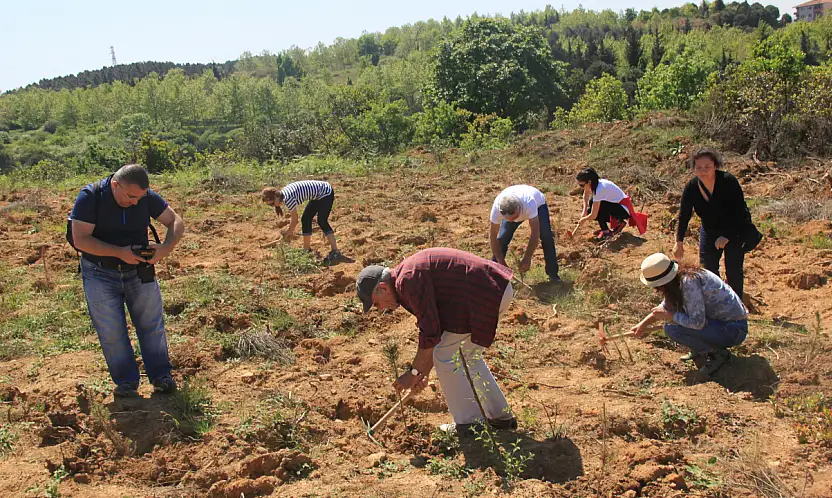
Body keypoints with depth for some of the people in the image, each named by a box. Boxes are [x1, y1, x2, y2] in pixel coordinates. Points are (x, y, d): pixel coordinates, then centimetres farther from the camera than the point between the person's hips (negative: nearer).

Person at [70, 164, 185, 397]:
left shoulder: (147, 196, -9)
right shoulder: (90, 197, -18)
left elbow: (176, 222, -3)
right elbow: (80, 239, -23)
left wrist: (165, 248, -23)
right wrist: (120, 252, -31)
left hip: (140, 271, 2)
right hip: (101, 275, -2)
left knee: (152, 325, 5)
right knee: (111, 331, 1)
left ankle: (161, 375, 16)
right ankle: (126, 381, 14)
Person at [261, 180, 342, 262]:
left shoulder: (288, 198, -27)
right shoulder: (282, 195, 0)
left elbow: (295, 220, -17)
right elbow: (292, 215, 11)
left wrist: (287, 234, -3)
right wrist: (291, 231, 13)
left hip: (326, 193, -10)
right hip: (318, 195, 10)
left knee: (322, 222, -14)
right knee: (305, 219, 9)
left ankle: (335, 252, -13)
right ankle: (307, 249, 17)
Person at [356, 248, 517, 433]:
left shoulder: (408, 281, -14)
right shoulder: (411, 274, 18)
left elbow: (430, 333, -16)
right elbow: (436, 329, 23)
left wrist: (414, 373, -4)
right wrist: (425, 371, 25)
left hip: (486, 295, -10)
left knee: (445, 357, 0)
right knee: (469, 355, 22)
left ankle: (469, 424, 9)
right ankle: (501, 416, 31)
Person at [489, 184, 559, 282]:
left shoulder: (529, 202, -47)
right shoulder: (497, 207, -39)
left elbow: (535, 233, -45)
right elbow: (493, 236, -31)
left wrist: (527, 259, -46)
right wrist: (502, 263, -33)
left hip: (538, 204, -2)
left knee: (546, 236, -20)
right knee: (501, 239, -14)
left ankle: (553, 274, -5)